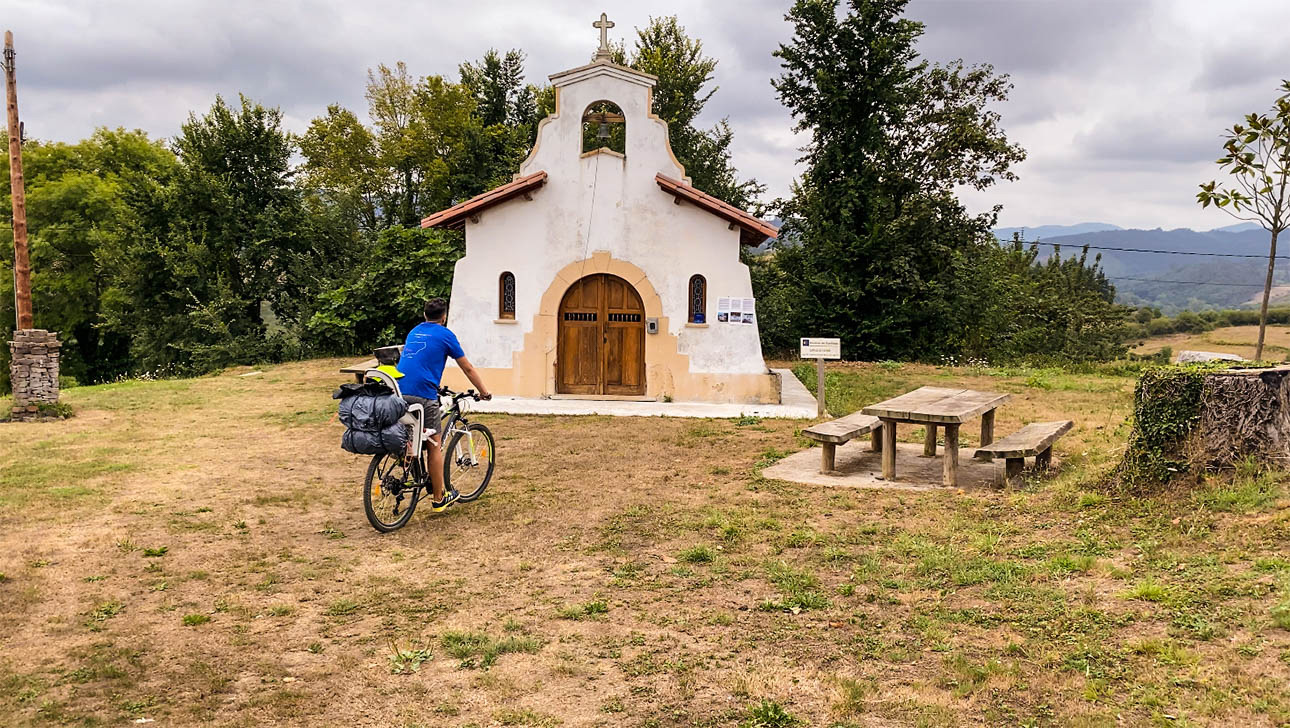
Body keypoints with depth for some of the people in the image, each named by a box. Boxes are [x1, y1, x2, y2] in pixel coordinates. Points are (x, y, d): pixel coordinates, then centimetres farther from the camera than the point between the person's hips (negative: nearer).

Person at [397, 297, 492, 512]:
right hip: (423, 394, -6)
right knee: (435, 446, 3)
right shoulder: (445, 335, 5)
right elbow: (468, 369, 10)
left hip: (399, 392, 6)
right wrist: (484, 392, 22)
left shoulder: (413, 332, 24)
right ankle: (439, 498, 10)